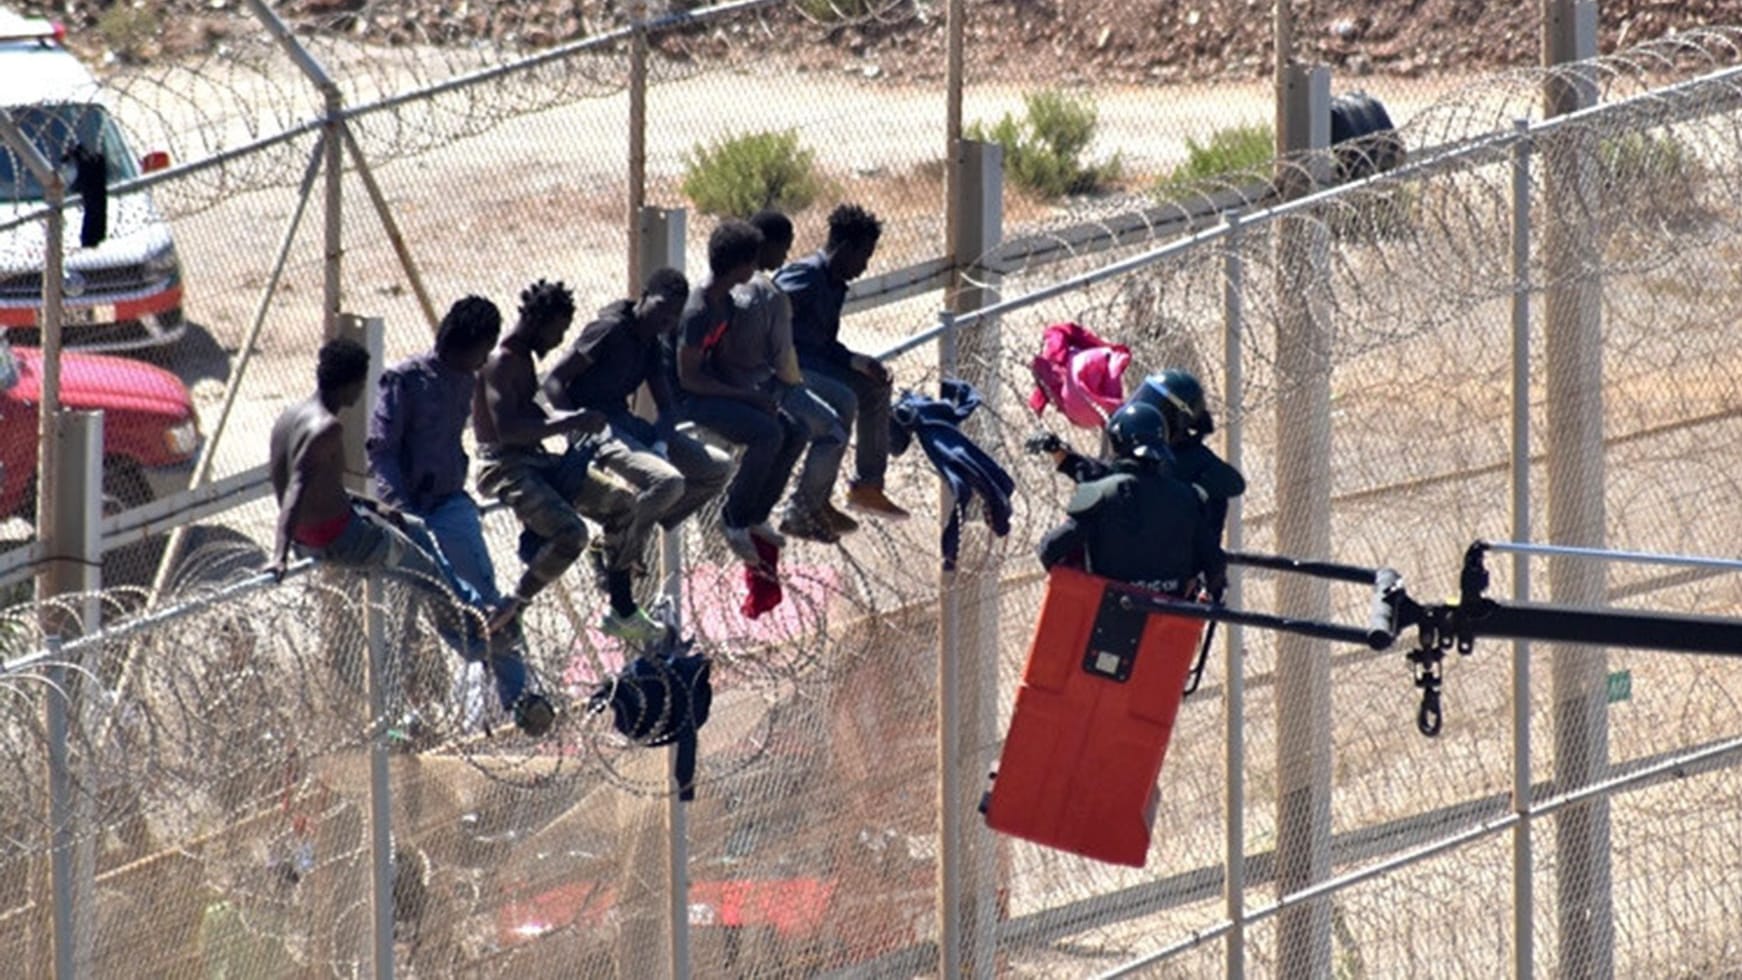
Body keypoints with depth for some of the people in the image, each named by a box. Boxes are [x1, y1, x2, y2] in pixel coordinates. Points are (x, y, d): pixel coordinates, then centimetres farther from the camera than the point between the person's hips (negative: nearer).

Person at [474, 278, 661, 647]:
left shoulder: (523, 359, 14)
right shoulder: (500, 363, -18)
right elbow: (507, 429, -28)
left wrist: (569, 420, 13)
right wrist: (569, 423, -25)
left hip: (535, 460, 10)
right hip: (504, 467, -10)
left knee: (622, 501, 12)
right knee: (569, 533, -30)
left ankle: (621, 612, 18)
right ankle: (507, 613, -20)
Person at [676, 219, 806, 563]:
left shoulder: (724, 301, 5)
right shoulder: (699, 312, -25)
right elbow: (688, 377, -23)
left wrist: (751, 391, 1)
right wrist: (748, 396, -20)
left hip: (715, 384, 9)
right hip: (690, 398, -9)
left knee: (794, 431, -1)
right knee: (768, 434, -27)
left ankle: (755, 515, 9)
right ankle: (733, 518, -11)